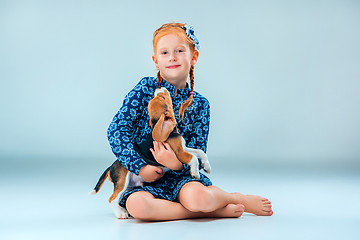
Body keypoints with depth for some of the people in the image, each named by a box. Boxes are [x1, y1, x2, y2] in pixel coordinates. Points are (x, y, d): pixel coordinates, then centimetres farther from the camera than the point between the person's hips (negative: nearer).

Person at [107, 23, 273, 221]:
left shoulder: (199, 104, 3)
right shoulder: (146, 89, -3)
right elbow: (117, 129, -7)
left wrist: (177, 163, -24)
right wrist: (140, 167, -15)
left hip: (183, 176, 0)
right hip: (147, 180, 0)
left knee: (195, 197, -35)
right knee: (136, 205, -35)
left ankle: (239, 199, -1)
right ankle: (208, 210, -18)